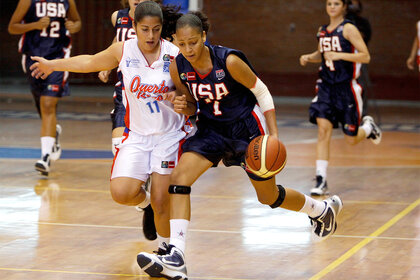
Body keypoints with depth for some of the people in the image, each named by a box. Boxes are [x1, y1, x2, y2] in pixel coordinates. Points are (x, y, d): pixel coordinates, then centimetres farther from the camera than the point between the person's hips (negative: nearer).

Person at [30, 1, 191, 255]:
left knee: (161, 201, -8)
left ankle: (165, 249, 19)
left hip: (169, 135, -2)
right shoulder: (123, 50, -3)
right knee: (121, 193, -16)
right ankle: (144, 200, 20)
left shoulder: (174, 55, -11)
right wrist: (53, 65, 28)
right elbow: (91, 62, 17)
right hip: (137, 135, 2)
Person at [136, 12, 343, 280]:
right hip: (212, 128, 4)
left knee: (269, 197, 11)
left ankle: (324, 209, 43)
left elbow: (262, 92, -13)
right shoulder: (178, 67, -12)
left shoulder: (229, 61, -26)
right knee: (178, 178, -20)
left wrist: (274, 135, -18)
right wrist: (182, 106, -21)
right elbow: (191, 105, 4)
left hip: (247, 126, -4)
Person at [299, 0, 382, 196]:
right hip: (326, 86, 4)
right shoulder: (322, 31, 8)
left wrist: (339, 55, -24)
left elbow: (365, 56, -16)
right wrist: (309, 57, 5)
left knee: (351, 139, 3)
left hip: (347, 87, -4)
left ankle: (368, 127, 39)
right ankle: (321, 181, -11)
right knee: (323, 130, -11)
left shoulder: (348, 29, -10)